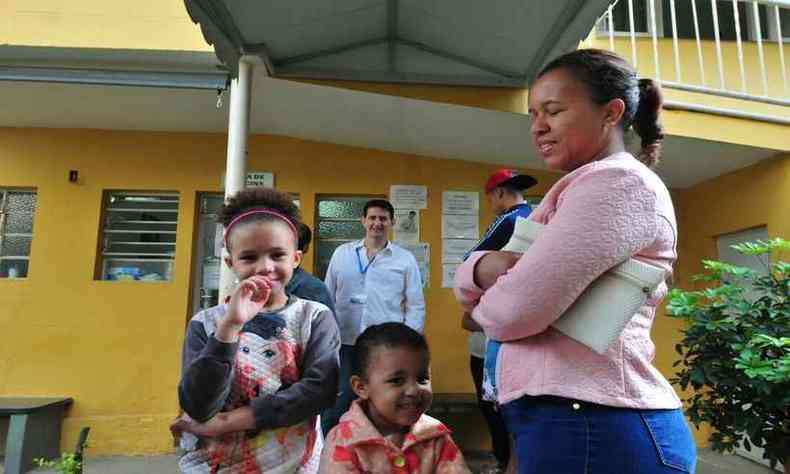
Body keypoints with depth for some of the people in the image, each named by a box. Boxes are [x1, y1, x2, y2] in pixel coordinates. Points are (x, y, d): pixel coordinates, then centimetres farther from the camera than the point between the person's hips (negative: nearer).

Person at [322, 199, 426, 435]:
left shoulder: (405, 259, 3)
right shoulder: (342, 253, 7)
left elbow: (416, 307, 3)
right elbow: (327, 297, 10)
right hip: (344, 345, 1)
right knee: (333, 410, 7)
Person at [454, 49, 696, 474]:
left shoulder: (617, 183, -13)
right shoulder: (579, 194, 17)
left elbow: (513, 311, -25)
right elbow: (469, 273, 11)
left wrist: (482, 302, -2)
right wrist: (486, 265, -12)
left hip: (591, 428, -9)